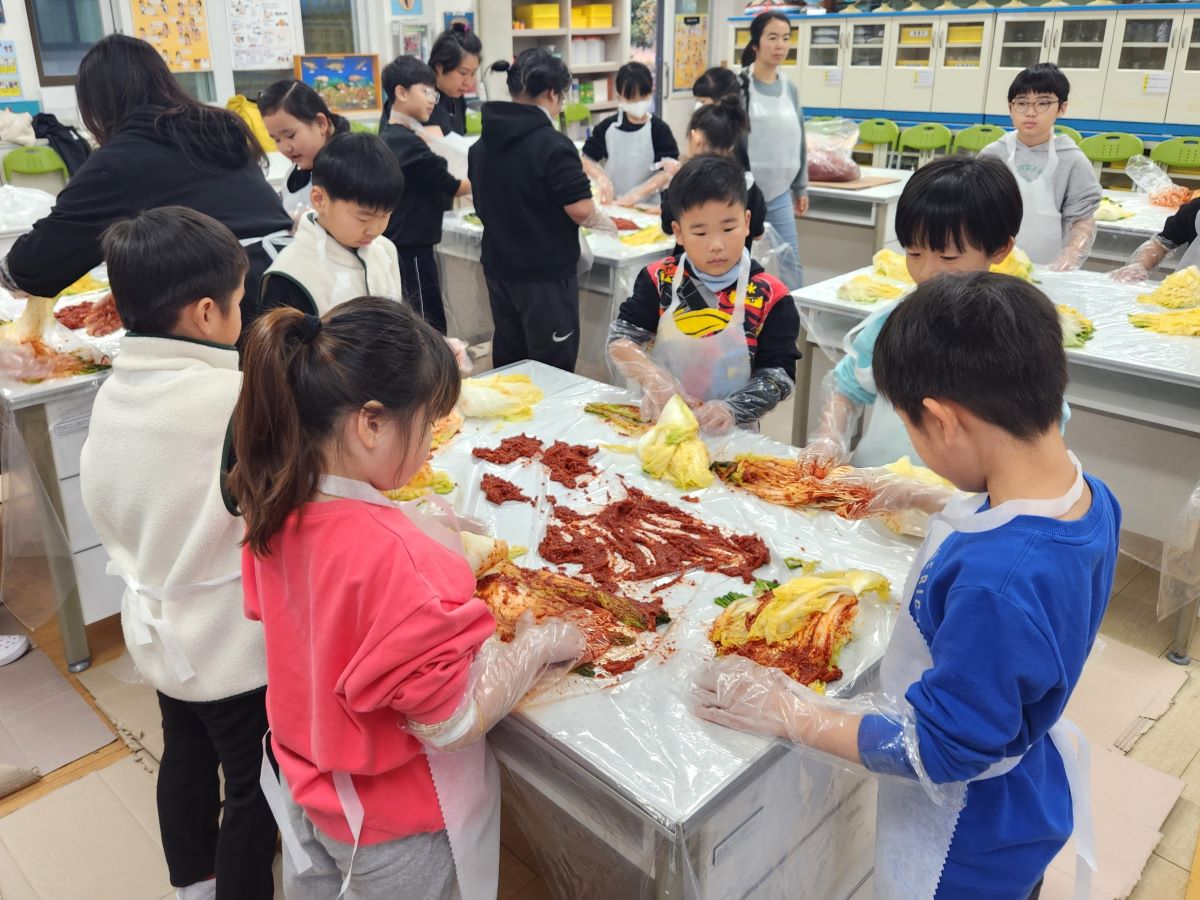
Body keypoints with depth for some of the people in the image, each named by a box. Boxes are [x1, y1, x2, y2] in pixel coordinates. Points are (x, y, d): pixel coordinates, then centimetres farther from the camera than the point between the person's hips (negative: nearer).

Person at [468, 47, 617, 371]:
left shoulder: (482, 145, 6)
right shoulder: (553, 145, -18)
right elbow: (581, 211, -19)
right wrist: (609, 225, 0)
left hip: (498, 268, 8)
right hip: (546, 273, -7)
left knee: (508, 362, 18)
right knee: (552, 370, 3)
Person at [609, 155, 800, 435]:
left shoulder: (769, 297, -4)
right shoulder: (659, 280, 1)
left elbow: (779, 373, -5)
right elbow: (620, 339, -1)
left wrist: (732, 409, -22)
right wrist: (653, 377, -20)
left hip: (729, 433, 0)